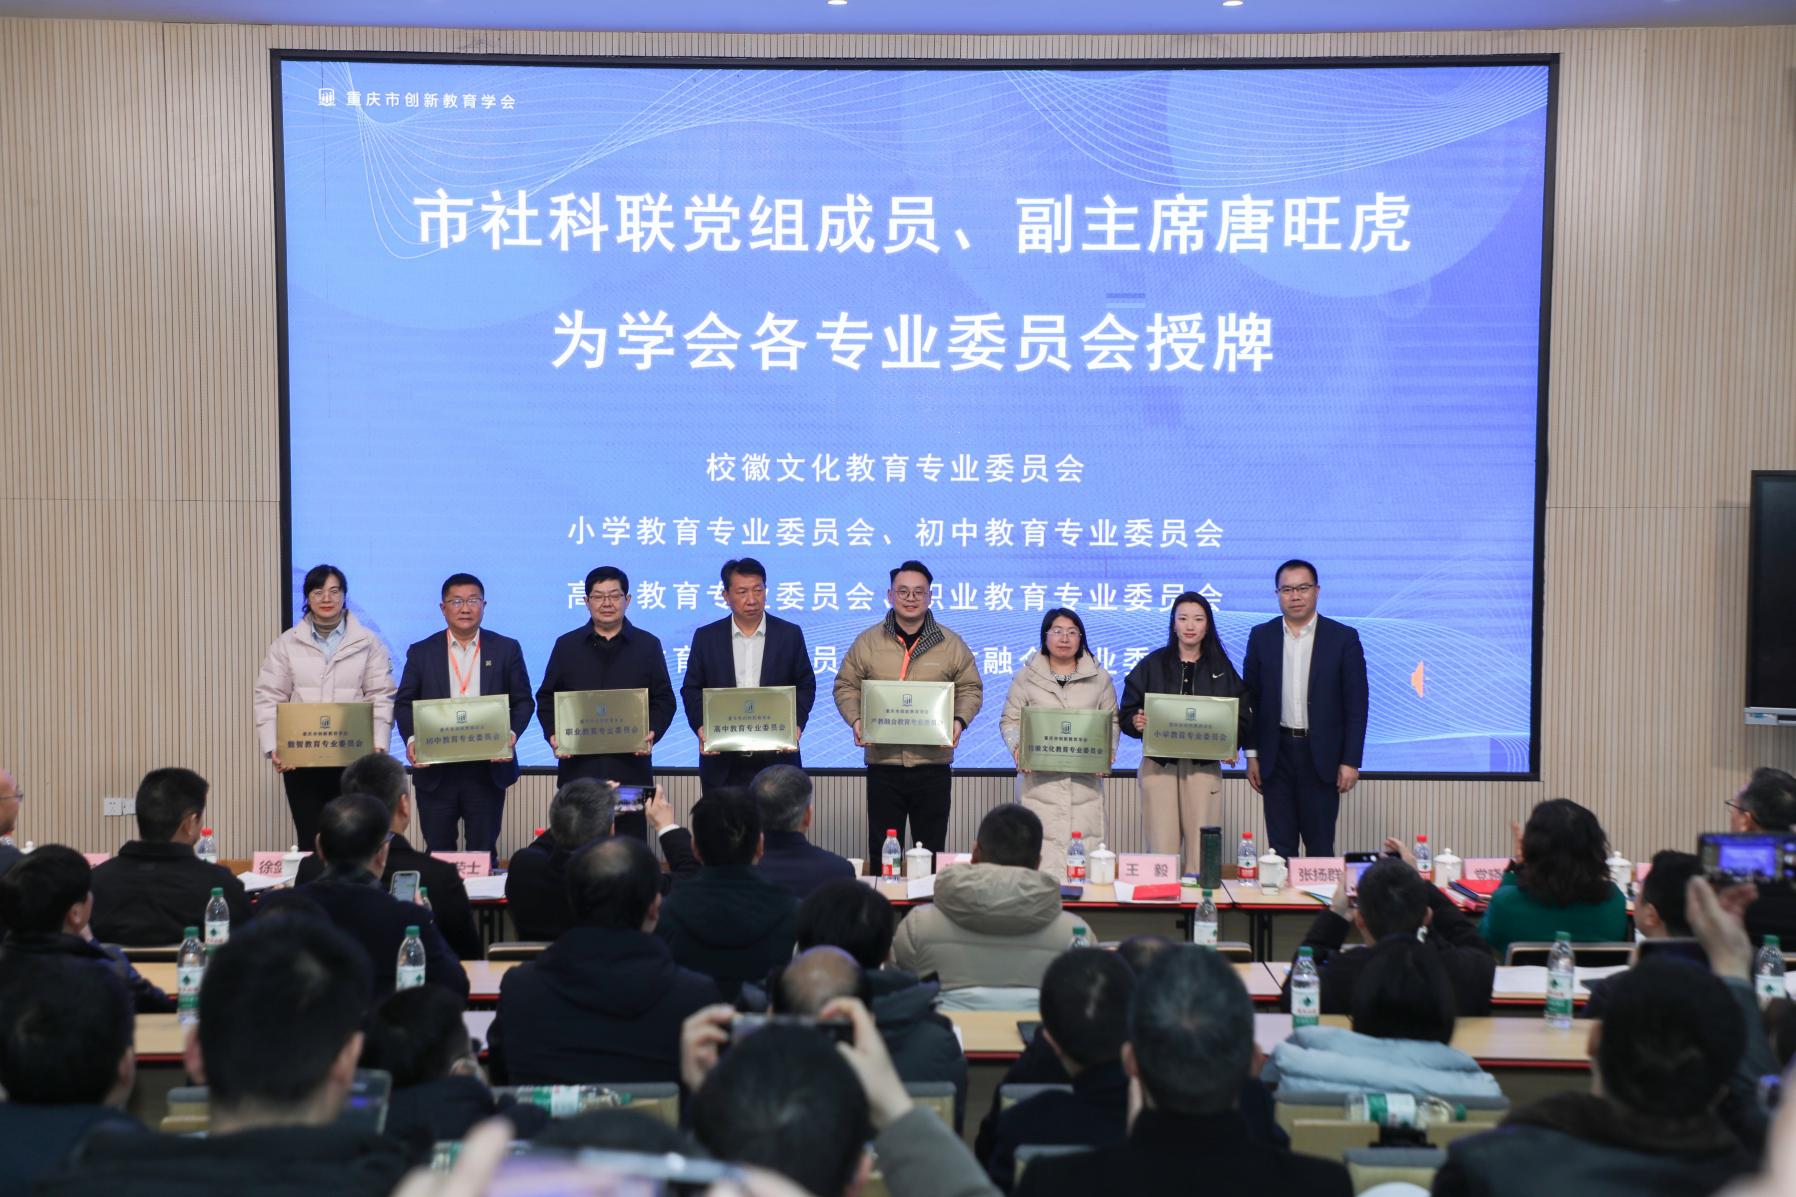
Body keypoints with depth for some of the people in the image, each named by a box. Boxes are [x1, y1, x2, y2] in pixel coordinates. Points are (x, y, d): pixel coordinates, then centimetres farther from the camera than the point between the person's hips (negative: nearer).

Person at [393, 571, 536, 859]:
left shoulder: (506, 649, 6)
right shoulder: (421, 652, 7)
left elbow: (523, 701, 5)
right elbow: (403, 703, 7)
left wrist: (512, 734, -13)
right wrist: (411, 739, -12)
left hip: (488, 768, 0)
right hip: (435, 770, 1)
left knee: (483, 853, 5)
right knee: (438, 854, 6)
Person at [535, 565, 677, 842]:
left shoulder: (648, 645, 9)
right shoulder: (566, 645, 11)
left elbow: (664, 700, 8)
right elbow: (546, 698, 11)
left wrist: (653, 734, -10)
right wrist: (553, 736, -6)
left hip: (630, 765, 0)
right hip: (577, 765, 1)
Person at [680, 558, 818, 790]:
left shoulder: (790, 634, 4)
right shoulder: (706, 637, 6)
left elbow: (805, 685, 7)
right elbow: (691, 689, 8)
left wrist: (796, 725, -9)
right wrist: (701, 727, -8)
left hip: (776, 756, -1)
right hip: (722, 762, 1)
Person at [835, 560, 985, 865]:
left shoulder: (951, 644, 5)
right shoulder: (867, 642, 4)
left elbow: (971, 688, 10)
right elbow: (846, 687, 9)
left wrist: (960, 721, -8)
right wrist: (855, 720, -9)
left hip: (933, 763, 0)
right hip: (882, 763, 0)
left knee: (931, 851, 6)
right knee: (882, 852, 5)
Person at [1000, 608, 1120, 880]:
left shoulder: (1100, 678, 12)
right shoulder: (1026, 677, 9)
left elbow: (1111, 722, 14)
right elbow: (1010, 720, 9)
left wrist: (1108, 753, -3)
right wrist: (1017, 747, -9)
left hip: (1085, 779, 1)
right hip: (1038, 779, -1)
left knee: (1085, 850, -5)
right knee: (1040, 854, -6)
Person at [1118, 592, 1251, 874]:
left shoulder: (1222, 669, 11)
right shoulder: (1152, 665, 8)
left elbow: (1243, 716, 9)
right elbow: (1126, 713, 7)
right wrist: (1136, 722, -15)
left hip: (1204, 768, 1)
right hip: (1159, 765, -1)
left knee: (1201, 850, -3)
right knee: (1161, 848, -5)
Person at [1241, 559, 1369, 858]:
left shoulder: (1343, 638, -1)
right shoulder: (1261, 637, 5)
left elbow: (1356, 704, -2)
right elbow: (1250, 698, 8)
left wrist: (1351, 761, -7)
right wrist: (1252, 755, 3)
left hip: (1322, 756, -2)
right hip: (1276, 754, 2)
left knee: (1320, 847, 2)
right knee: (1280, 845, 6)